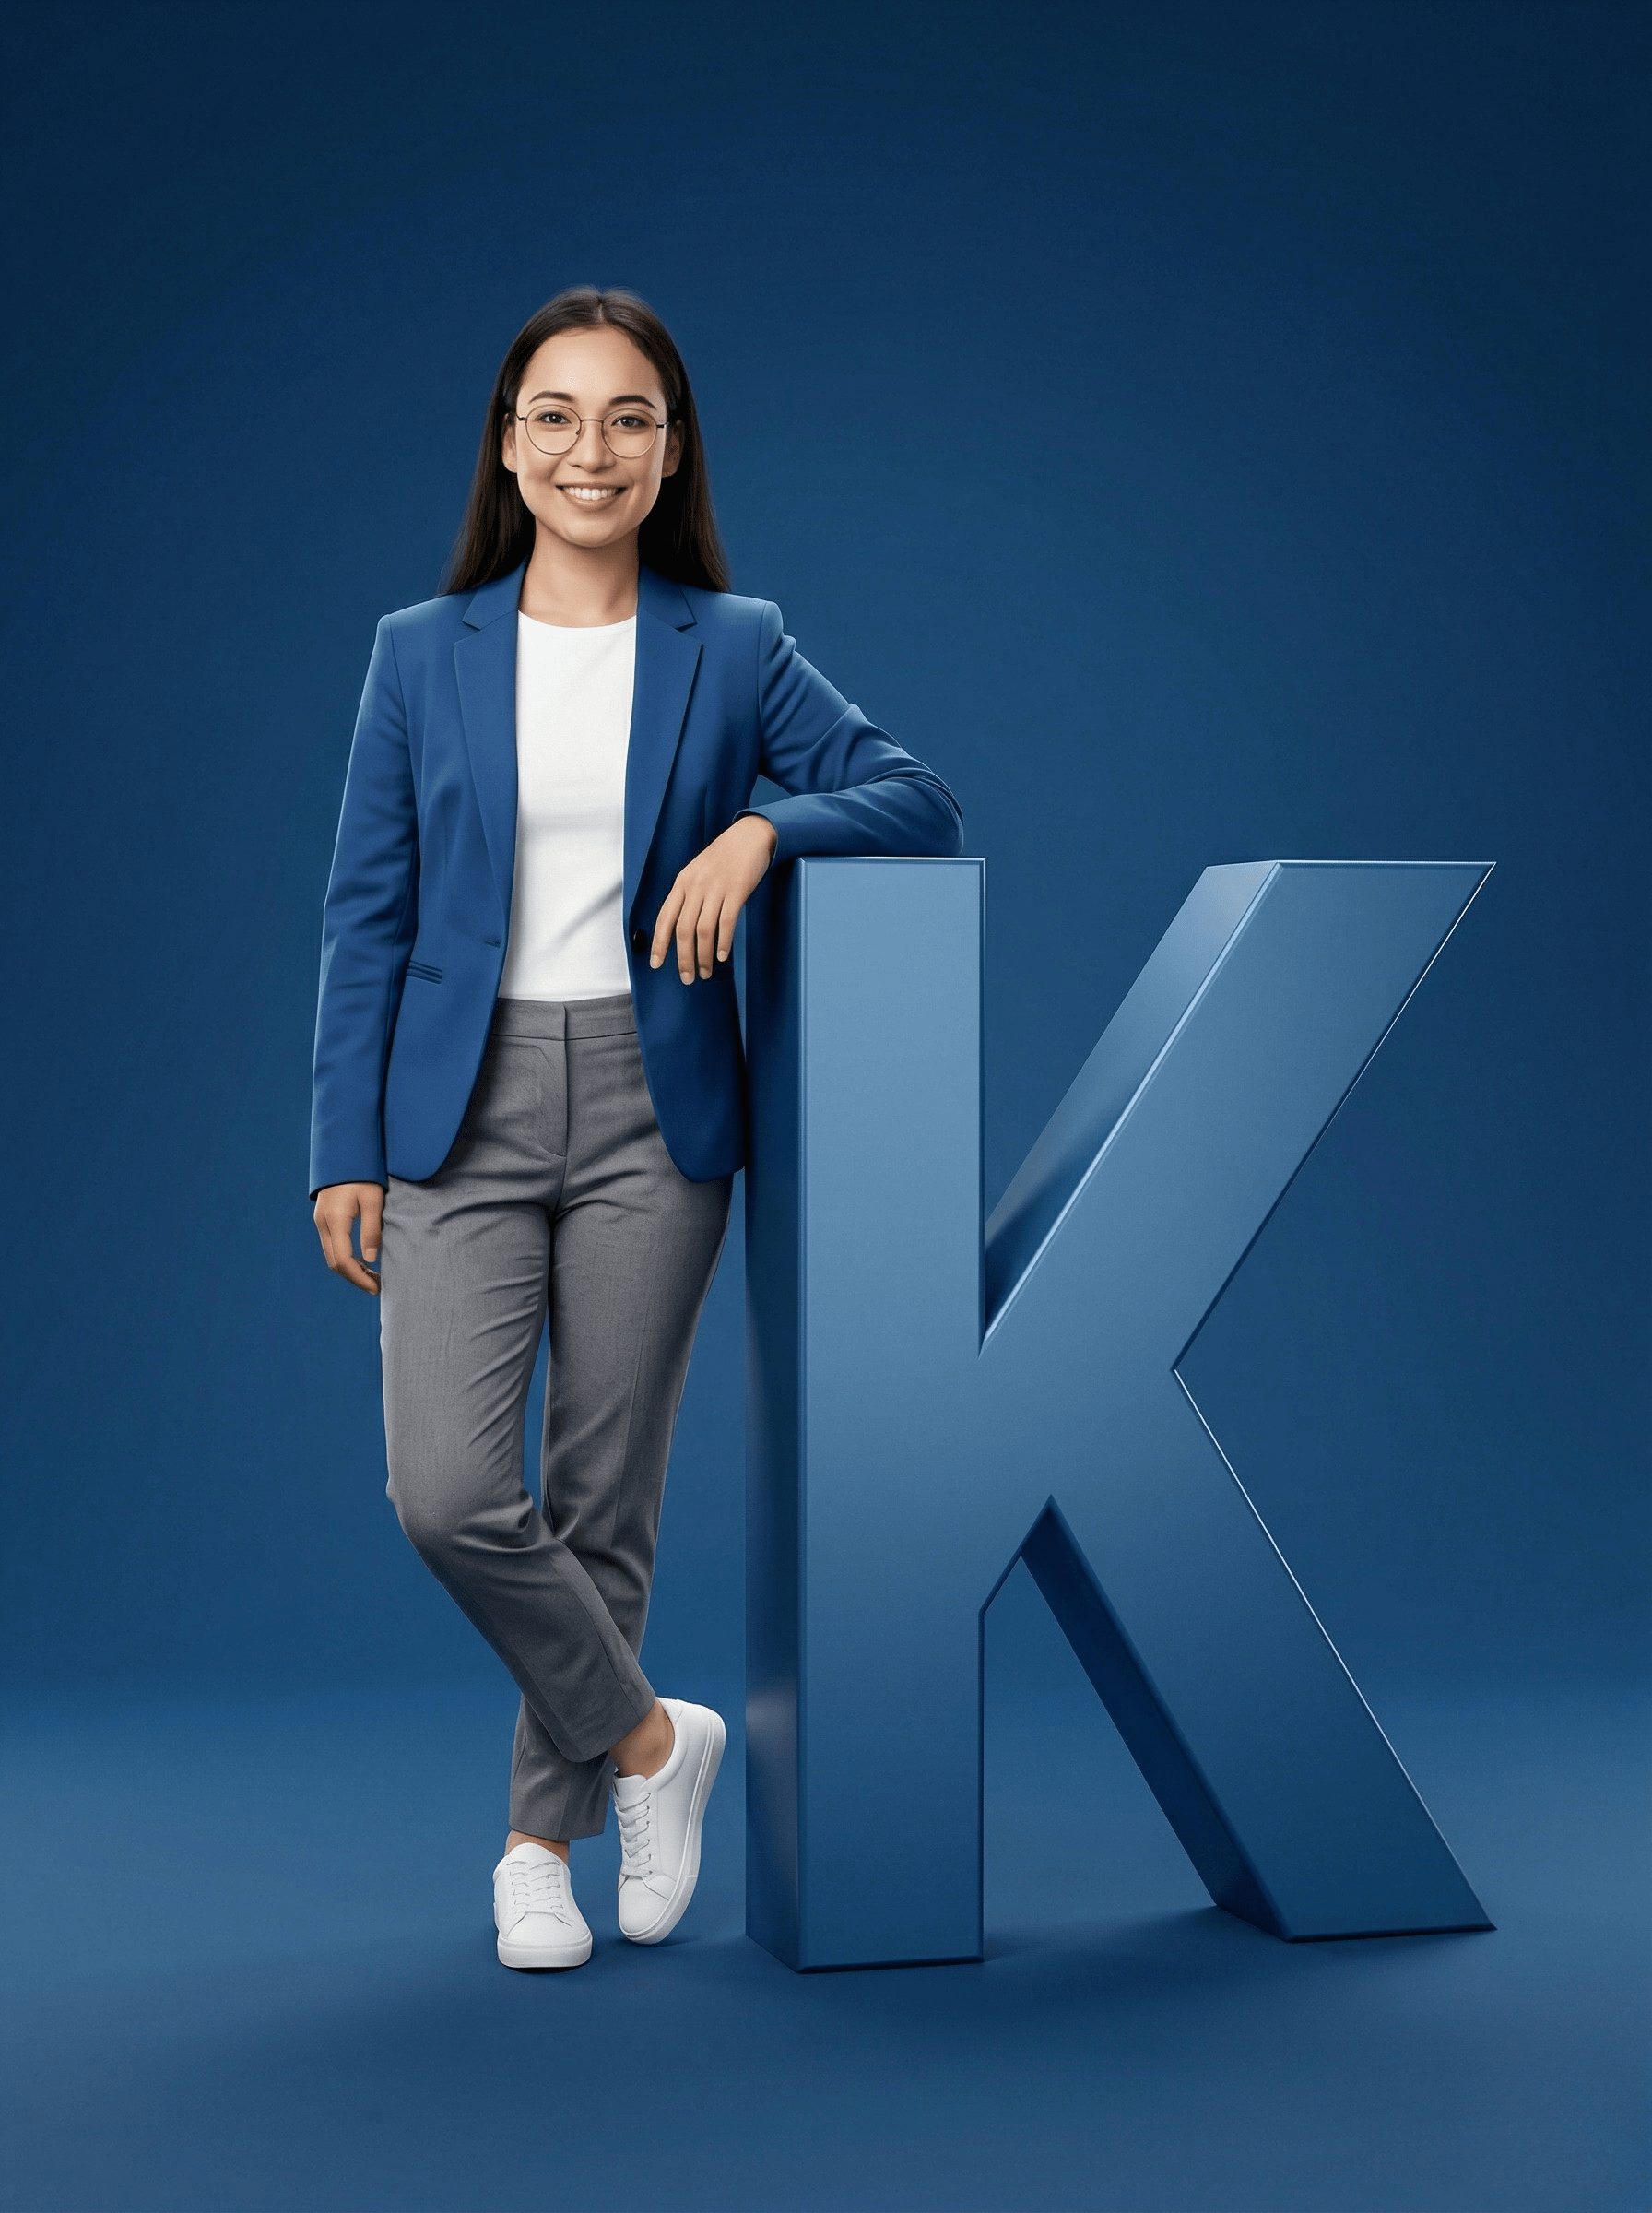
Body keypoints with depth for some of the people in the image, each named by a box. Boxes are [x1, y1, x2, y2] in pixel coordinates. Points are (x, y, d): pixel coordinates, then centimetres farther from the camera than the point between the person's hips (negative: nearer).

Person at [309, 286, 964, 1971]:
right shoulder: (422, 655, 5)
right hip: (463, 1114, 0)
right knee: (447, 1489, -11)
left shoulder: (734, 649, 4)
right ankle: (649, 1736, 13)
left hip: (652, 1109, 0)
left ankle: (543, 1839, 25)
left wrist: (763, 826, -18)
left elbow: (915, 797, 0)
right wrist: (343, 1147, -1)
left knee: (603, 1498, 6)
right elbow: (367, 916, 4)